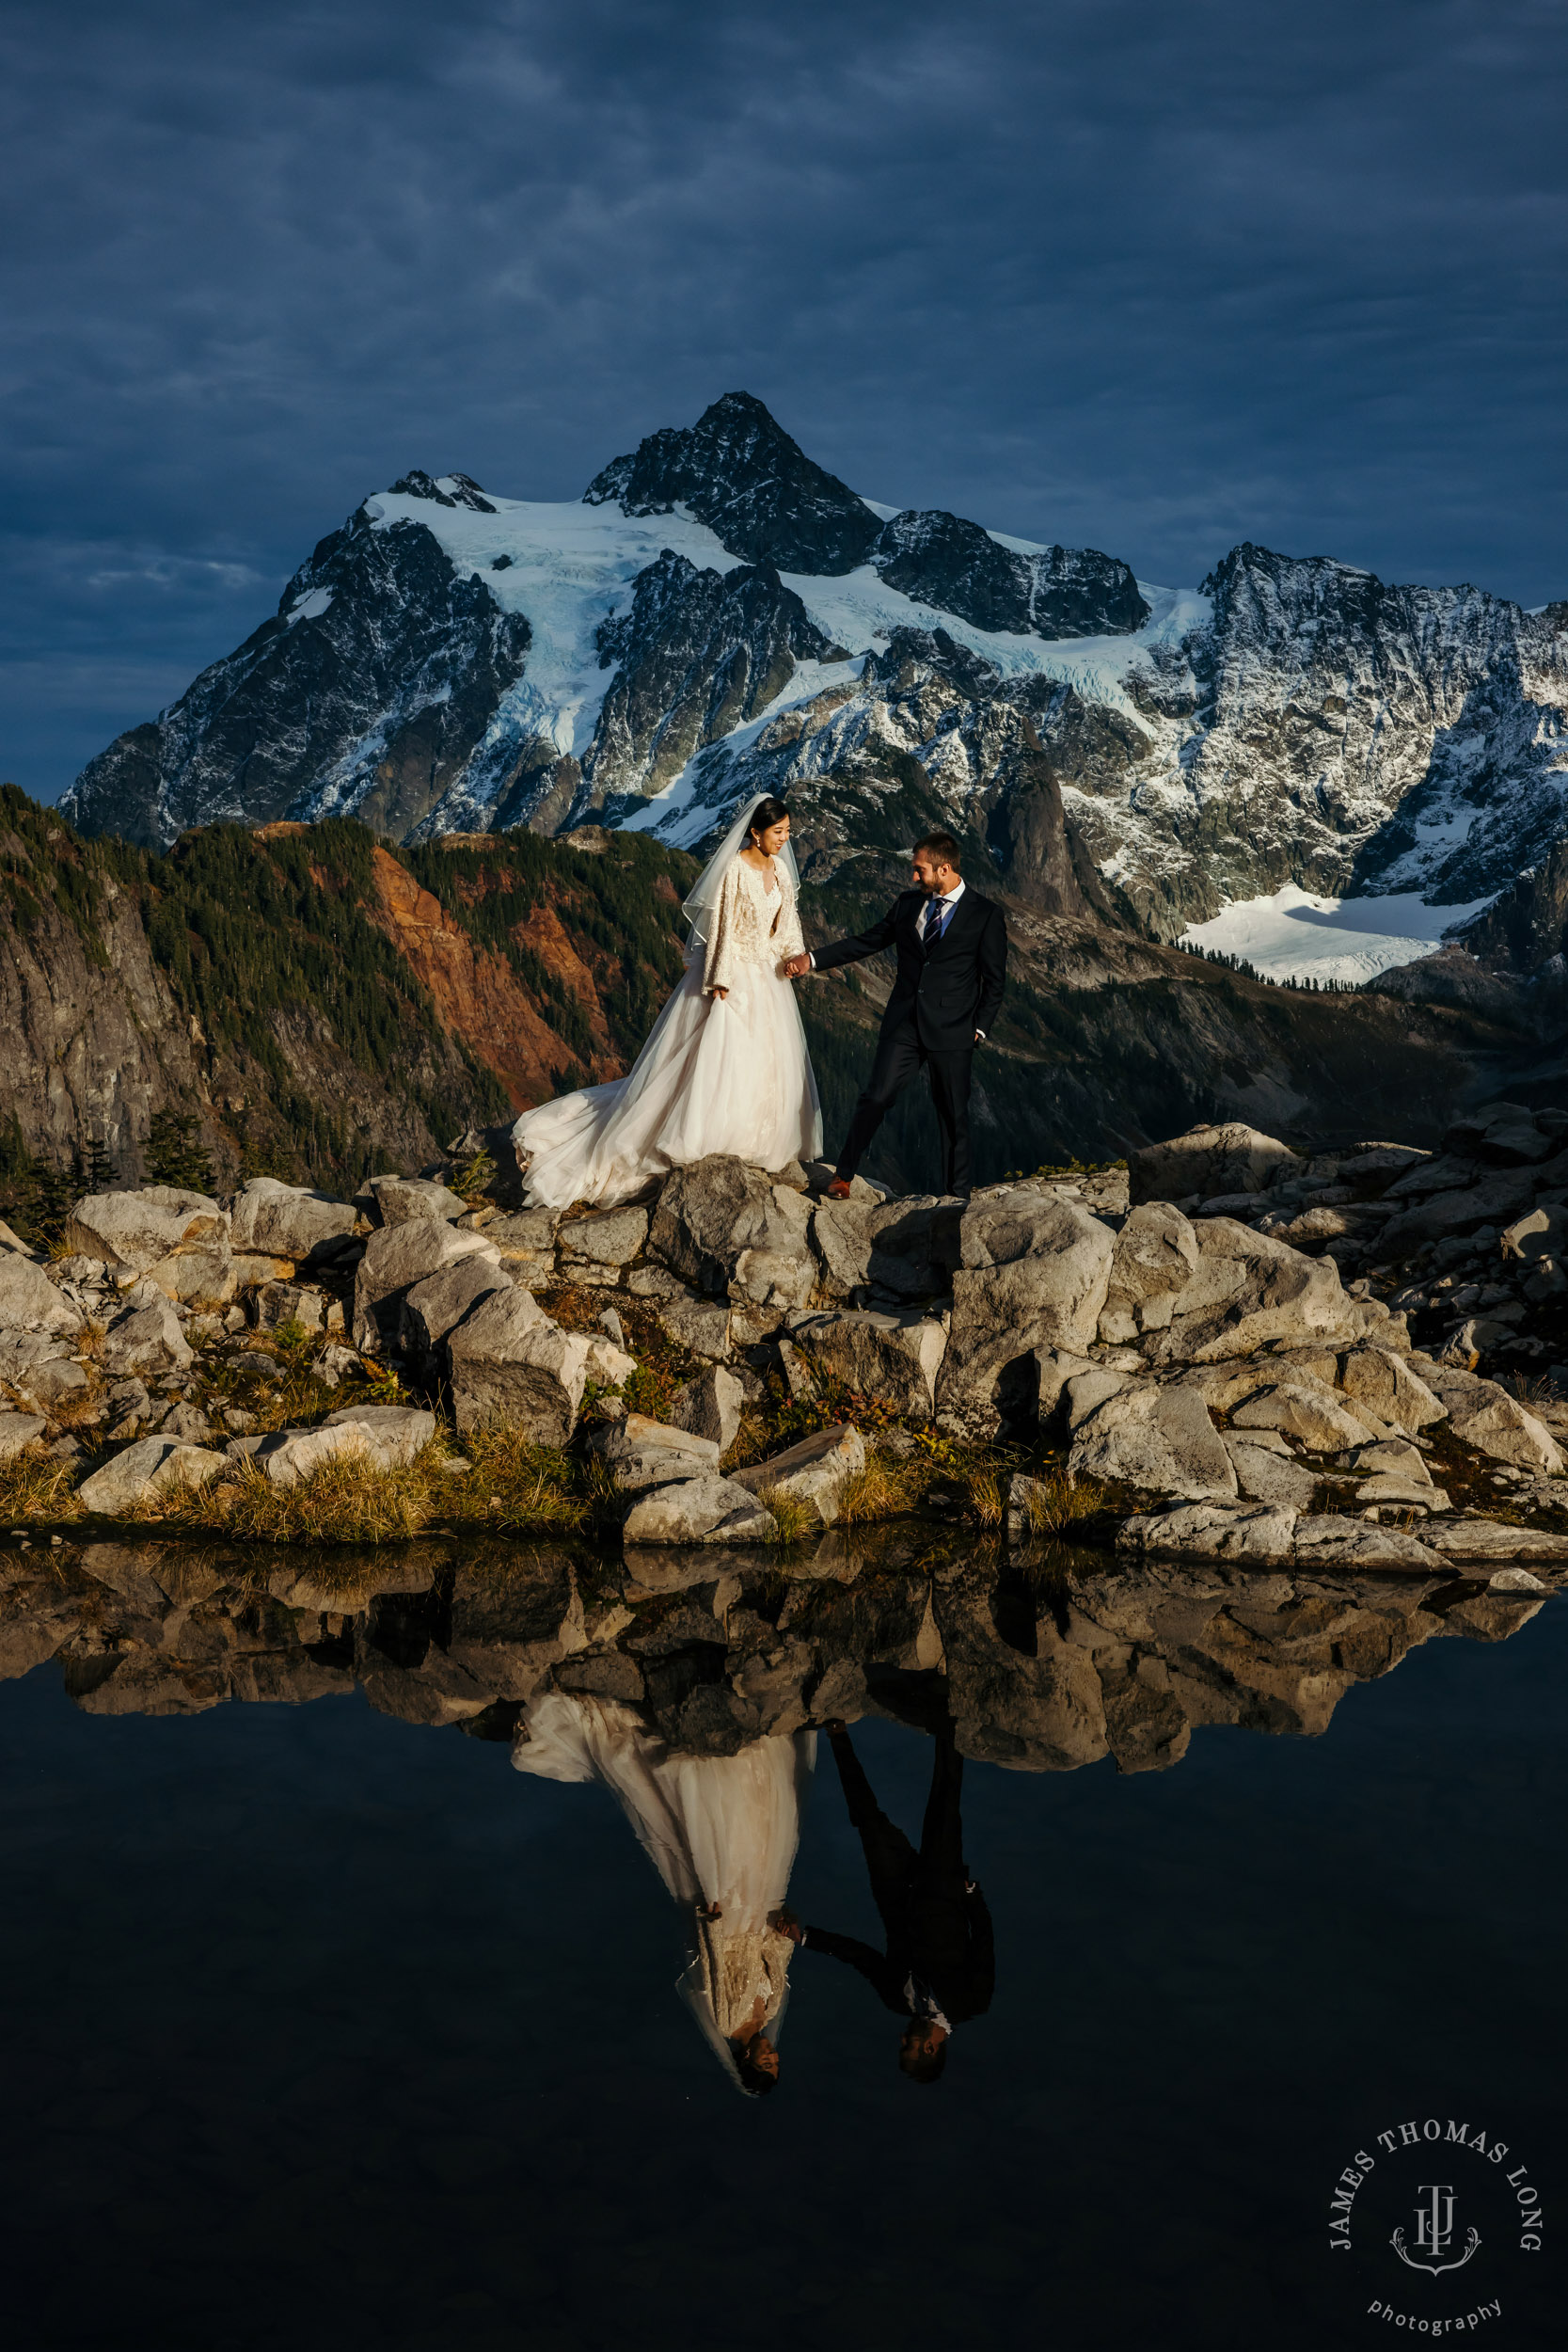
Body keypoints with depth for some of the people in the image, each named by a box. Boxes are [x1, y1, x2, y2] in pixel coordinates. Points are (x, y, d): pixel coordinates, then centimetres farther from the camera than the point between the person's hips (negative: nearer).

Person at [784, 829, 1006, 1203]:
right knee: (876, 1098, -5)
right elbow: (868, 941, 16)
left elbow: (994, 980, 0)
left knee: (953, 1114, 5)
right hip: (904, 1024, 3)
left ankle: (957, 1195, 16)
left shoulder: (986, 915, -2)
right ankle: (843, 1175, 10)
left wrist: (979, 1028, -6)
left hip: (951, 1029, -3)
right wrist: (814, 960, 10)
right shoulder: (908, 904, 10)